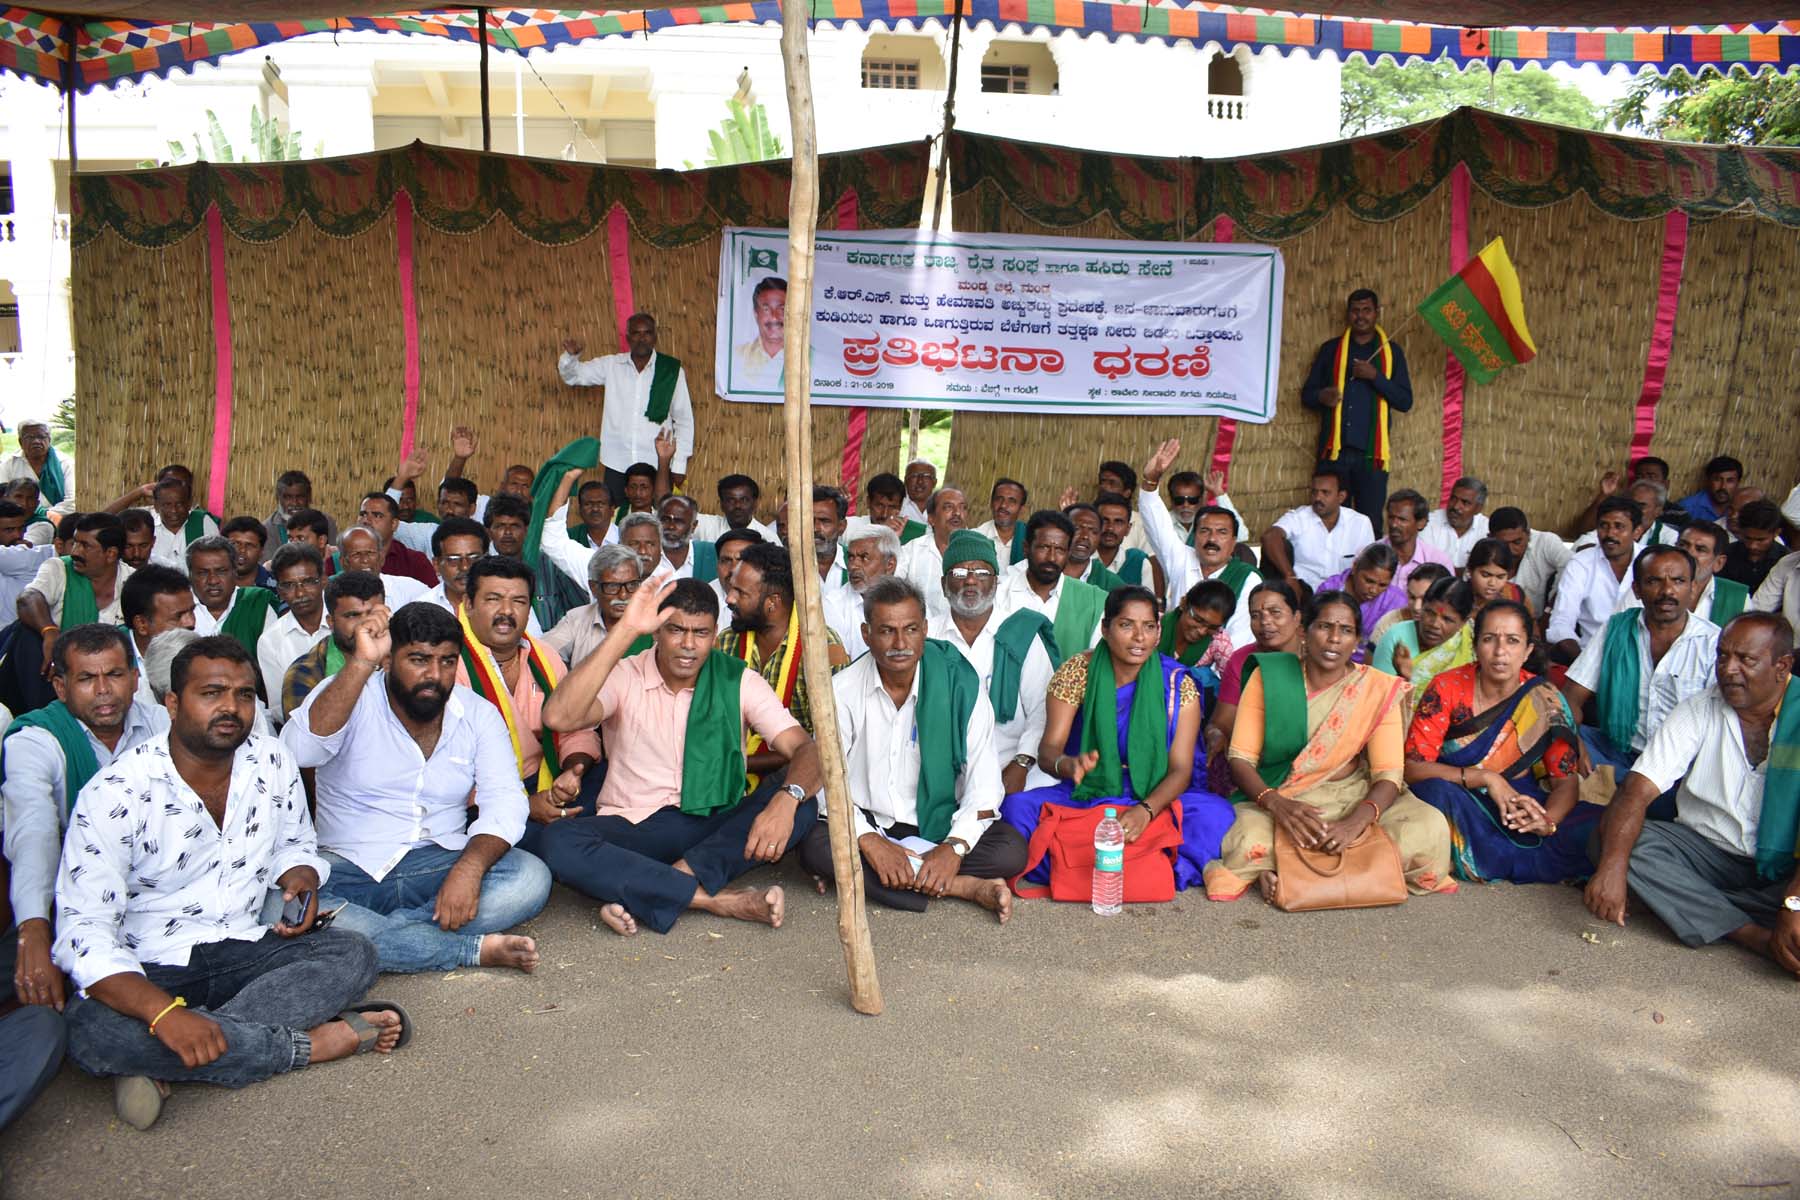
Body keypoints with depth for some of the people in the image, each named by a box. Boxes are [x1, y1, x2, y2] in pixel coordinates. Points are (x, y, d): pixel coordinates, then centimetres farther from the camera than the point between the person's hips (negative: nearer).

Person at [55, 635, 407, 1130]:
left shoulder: (273, 765, 0)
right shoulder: (115, 793, -15)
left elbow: (295, 846, 20)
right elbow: (84, 934, -21)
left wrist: (300, 879, -7)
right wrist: (164, 1012, -37)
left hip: (243, 954, 4)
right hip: (147, 970, -4)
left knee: (352, 955, -21)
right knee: (90, 1033, -36)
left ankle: (161, 1065, -28)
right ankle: (315, 1041, -28)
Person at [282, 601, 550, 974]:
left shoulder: (478, 714, 4)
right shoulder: (350, 695, -3)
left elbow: (505, 802, -6)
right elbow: (301, 750, -25)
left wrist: (470, 867, -25)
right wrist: (361, 663, -32)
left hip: (441, 864, 2)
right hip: (350, 869, -2)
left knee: (532, 878, -25)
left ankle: (368, 934, -22)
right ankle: (477, 949, -26)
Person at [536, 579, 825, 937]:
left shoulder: (737, 681, 0)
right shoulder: (624, 677, -3)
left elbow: (806, 750, -9)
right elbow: (559, 716, -24)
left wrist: (787, 798, -33)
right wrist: (625, 630, -26)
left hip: (716, 830, 1)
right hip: (633, 829, -1)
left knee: (801, 803, -25)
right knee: (559, 842, -31)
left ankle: (643, 897, -29)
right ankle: (727, 900, -29)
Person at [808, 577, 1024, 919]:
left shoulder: (961, 684, -8)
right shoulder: (842, 691, -5)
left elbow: (984, 783, -10)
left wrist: (955, 847, -24)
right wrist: (869, 842, -23)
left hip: (939, 824, 0)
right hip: (867, 823, 1)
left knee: (1011, 848, -26)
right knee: (816, 846, -30)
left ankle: (855, 879, -20)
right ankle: (967, 887, -24)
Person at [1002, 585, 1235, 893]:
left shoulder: (1178, 684, -4)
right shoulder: (1076, 672, -4)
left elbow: (1181, 769, -9)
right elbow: (1048, 750, -11)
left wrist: (1146, 810, -29)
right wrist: (1069, 764, -36)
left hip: (1156, 798, 0)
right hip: (1084, 796, 0)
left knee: (1216, 812, -29)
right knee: (1017, 807, -28)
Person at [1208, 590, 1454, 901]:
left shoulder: (1377, 689, -2)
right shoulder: (1268, 676, -4)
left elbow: (1388, 773, -9)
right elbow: (1240, 759, -8)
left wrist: (1355, 822, -31)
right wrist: (1276, 804, -29)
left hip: (1351, 795, 3)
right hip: (1272, 795, -2)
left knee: (1431, 826, -25)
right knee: (1250, 846, -36)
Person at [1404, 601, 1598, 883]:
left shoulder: (1544, 700, -3)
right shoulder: (1447, 689, -9)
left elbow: (1566, 782, -5)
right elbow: (1412, 767, -14)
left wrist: (1547, 822, -27)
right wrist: (1486, 778, -25)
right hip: (1459, 807, -2)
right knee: (1437, 791, -36)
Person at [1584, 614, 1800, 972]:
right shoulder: (1696, 712, -3)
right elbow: (1637, 791, -15)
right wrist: (1612, 866, -33)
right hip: (1709, 853, 3)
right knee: (1610, 838, -24)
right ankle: (1759, 938, -26)